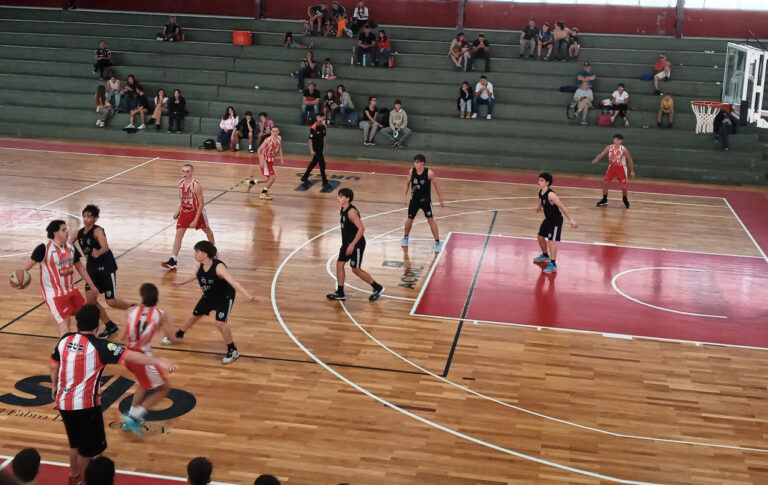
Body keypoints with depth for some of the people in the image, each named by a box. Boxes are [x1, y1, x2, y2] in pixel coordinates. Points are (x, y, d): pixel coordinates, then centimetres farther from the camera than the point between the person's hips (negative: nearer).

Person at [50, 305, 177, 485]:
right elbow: (130, 356, -30)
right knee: (89, 447, 14)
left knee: (75, 442, 28)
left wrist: (54, 386, 30)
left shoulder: (65, 339, -2)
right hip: (85, 404, -7)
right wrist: (159, 362, -36)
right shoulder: (99, 346, -21)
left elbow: (54, 365, 12)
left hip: (64, 401, 7)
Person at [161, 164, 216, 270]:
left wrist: (195, 220, -23)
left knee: (207, 230, 19)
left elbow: (201, 204, -22)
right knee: (178, 234, -6)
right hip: (185, 211, 5)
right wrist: (178, 210, 3)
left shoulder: (196, 185, -25)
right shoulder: (181, 183, -6)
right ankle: (173, 260, -8)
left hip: (197, 211, -5)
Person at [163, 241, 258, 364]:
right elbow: (197, 275, 13)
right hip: (209, 296, 7)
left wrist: (248, 296, -56)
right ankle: (178, 336, 49)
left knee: (220, 323, -22)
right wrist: (183, 282, 26)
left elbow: (233, 282, -44)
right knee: (194, 316, 20)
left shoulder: (219, 267, -34)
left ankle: (233, 351, -4)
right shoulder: (200, 265, -13)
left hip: (224, 298, -7)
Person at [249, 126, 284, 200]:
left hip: (271, 160, 7)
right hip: (265, 160, -7)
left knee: (269, 179, 12)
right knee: (272, 177, -11)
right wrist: (261, 161, -25)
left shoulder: (279, 139, -4)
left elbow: (280, 148, 15)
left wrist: (281, 158, 6)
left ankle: (252, 182, 31)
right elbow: (259, 150, -21)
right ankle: (264, 193, 5)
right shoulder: (268, 140, -24)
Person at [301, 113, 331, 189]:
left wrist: (325, 146, 18)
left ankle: (305, 177, 32)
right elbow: (310, 139, -16)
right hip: (315, 148, -8)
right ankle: (325, 182, -1)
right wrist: (311, 150, -19)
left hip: (320, 148, 8)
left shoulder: (323, 126, 2)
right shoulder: (313, 127, -19)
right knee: (322, 164, -7)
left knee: (314, 162, 17)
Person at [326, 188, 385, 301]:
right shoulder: (342, 210, 6)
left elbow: (361, 228, -27)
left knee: (356, 269, -1)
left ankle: (377, 288, 12)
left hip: (356, 244, -9)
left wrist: (352, 245, -27)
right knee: (339, 264, 7)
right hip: (347, 243, 9)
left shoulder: (352, 212, -23)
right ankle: (340, 293, 16)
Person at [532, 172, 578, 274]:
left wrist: (571, 220, -28)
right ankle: (545, 256, 45)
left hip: (556, 221, -9)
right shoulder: (540, 192, -5)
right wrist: (539, 206, -1)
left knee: (551, 240, -15)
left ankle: (553, 265, -10)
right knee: (540, 236, 21)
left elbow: (562, 207, -28)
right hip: (548, 219, 9)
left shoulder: (551, 195, -30)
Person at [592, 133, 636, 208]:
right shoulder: (609, 148, -10)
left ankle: (625, 199, 23)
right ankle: (604, 200, 11)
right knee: (605, 182, -4)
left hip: (621, 169, -3)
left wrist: (632, 171, -9)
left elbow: (630, 160, -10)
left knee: (624, 186, -8)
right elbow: (602, 154, -20)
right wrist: (596, 159, -41)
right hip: (612, 167, 3)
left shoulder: (624, 150, -19)